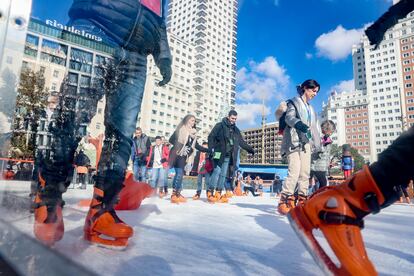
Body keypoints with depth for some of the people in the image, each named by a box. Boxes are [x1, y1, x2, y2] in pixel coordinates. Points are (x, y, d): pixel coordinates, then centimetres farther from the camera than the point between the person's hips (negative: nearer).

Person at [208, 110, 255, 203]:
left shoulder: (236, 130, 17)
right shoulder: (220, 126, 0)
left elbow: (241, 142, 22)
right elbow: (211, 137, -6)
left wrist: (250, 149, 13)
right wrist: (211, 148, -18)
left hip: (228, 156, 6)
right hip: (219, 154, -6)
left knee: (223, 174, 5)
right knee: (217, 171, -13)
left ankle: (218, 193, 9)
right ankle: (210, 192, -7)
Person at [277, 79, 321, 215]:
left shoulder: (310, 108, 26)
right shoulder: (294, 102, 5)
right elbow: (289, 117, -13)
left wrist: (316, 143, 20)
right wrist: (300, 124, -33)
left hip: (306, 142, 8)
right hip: (294, 141, -7)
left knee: (305, 173, 3)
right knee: (294, 172, -17)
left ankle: (302, 201, 10)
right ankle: (284, 202, -13)